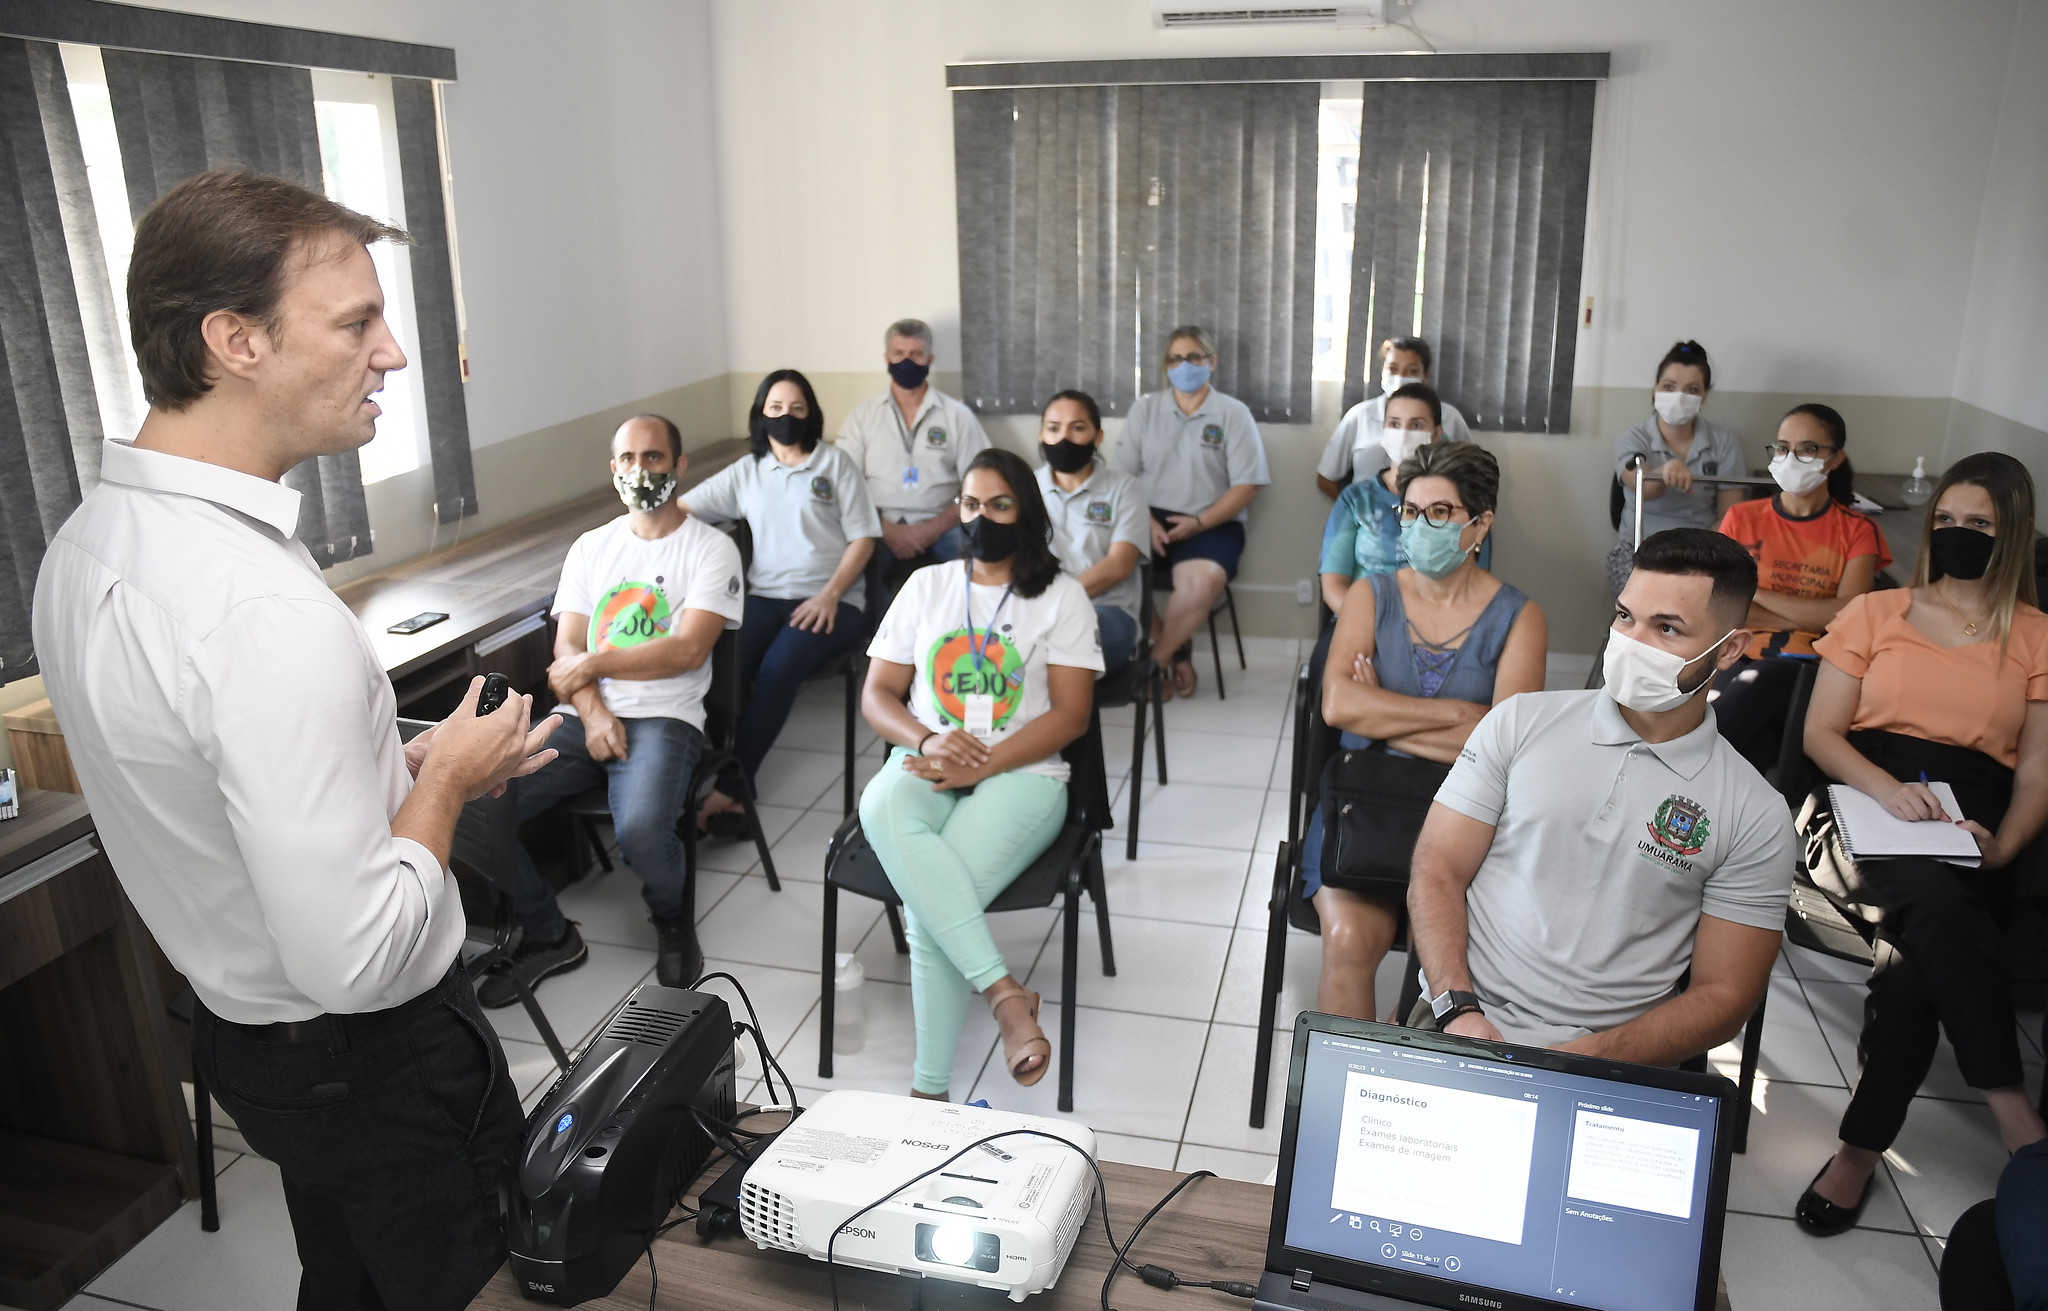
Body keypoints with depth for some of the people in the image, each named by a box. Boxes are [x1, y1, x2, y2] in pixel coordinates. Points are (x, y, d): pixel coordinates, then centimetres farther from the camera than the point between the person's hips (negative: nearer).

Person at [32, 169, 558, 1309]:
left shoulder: (87, 544, -1)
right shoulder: (266, 613, -33)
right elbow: (355, 958, -32)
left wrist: (392, 759, 6)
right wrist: (445, 778, -16)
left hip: (243, 1027, 9)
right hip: (372, 1051, -9)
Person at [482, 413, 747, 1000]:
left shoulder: (711, 548, 3)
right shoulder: (591, 548, 18)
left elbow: (687, 650, -9)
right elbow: (566, 649, 9)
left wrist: (593, 664, -4)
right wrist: (593, 713, -10)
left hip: (663, 719, -5)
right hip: (583, 717, 5)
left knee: (639, 829, -34)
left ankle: (672, 919, 3)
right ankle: (547, 936, 5)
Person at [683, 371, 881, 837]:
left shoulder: (836, 462, 11)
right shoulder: (746, 471, 19)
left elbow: (863, 537, 4)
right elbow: (683, 508, 12)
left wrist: (830, 595, -9)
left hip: (829, 601, -3)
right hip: (765, 596, 3)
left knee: (777, 669, -31)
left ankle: (729, 788, -27)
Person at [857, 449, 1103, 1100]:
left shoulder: (1060, 596, 8)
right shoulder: (926, 586, 18)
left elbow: (1070, 713, -1)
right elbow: (877, 695, 14)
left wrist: (980, 765, -14)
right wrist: (928, 741, -9)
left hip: (1019, 774, -2)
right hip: (924, 766, 3)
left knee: (928, 908, -30)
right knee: (882, 806, -37)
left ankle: (929, 1090, -20)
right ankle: (1004, 991, -38)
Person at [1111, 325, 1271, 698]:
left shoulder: (1233, 413, 4)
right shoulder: (1145, 408, 12)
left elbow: (1246, 485, -2)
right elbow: (1121, 475, 5)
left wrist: (1199, 522, -14)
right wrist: (1146, 520, -12)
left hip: (1211, 523, -2)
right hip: (1150, 516, 3)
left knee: (1202, 582, -35)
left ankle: (1155, 657, -8)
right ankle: (1175, 649, -8)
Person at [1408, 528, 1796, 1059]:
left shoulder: (1755, 817, 2)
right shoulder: (1520, 721, 5)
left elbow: (1723, 995, 1)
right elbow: (1437, 871, 2)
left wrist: (1584, 1059, -14)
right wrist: (1459, 1011, -13)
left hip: (1613, 1060, 0)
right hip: (1462, 1022, 0)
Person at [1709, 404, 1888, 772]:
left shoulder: (1857, 532, 15)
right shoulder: (1742, 519, 16)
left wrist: (1757, 594, -3)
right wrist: (1813, 617, -5)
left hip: (1808, 671, 0)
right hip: (1740, 658, 0)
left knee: (1760, 681, -39)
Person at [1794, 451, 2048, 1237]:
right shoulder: (1875, 613, 16)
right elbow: (1820, 734, 9)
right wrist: (1885, 785, -12)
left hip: (1971, 826, 1)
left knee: (1918, 959, -31)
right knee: (1937, 902, -36)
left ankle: (1862, 1149, -22)